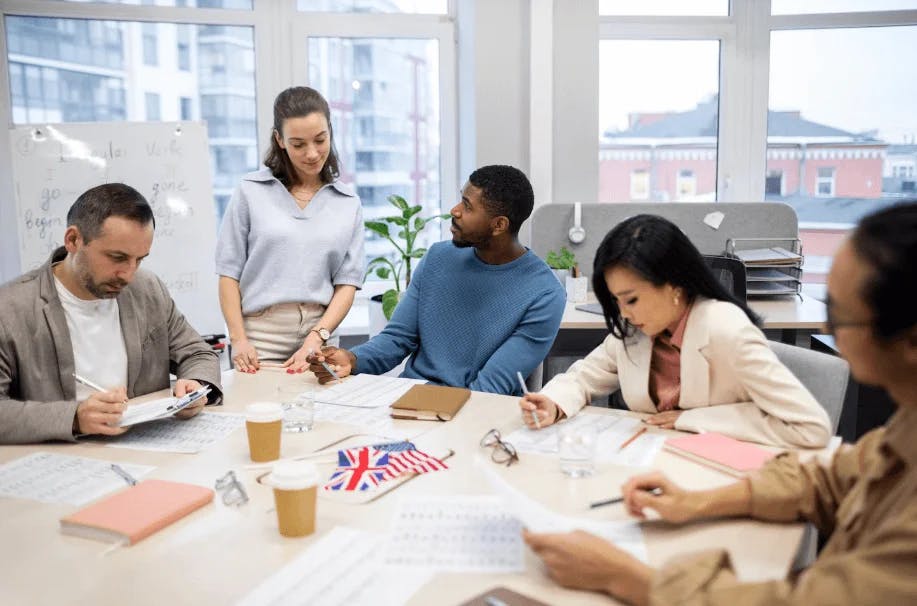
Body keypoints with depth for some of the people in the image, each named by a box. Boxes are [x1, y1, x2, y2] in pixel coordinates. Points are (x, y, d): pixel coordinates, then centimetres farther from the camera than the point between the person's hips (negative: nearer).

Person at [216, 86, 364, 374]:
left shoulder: (348, 204, 6)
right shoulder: (251, 191, 2)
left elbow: (347, 283, 2)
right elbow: (229, 272, 3)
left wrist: (316, 339, -11)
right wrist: (238, 340, -7)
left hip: (319, 336, 2)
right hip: (260, 338, -1)